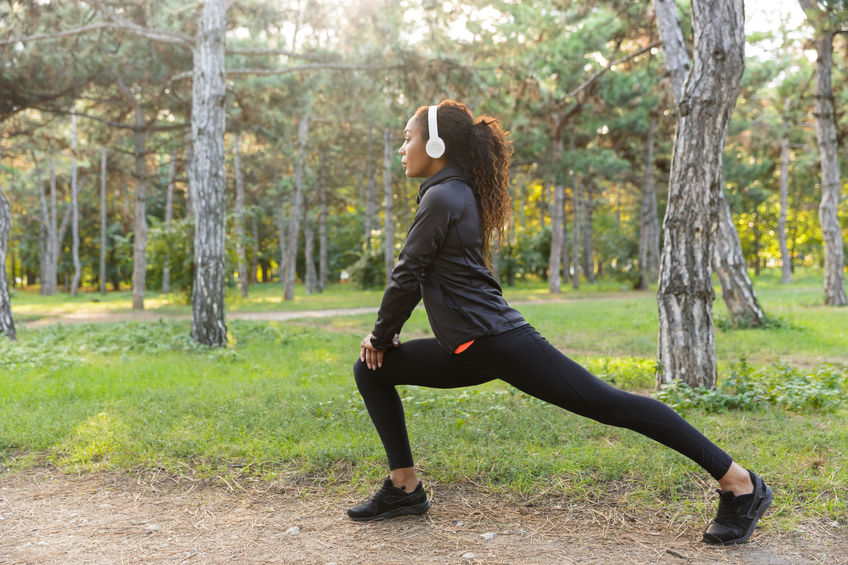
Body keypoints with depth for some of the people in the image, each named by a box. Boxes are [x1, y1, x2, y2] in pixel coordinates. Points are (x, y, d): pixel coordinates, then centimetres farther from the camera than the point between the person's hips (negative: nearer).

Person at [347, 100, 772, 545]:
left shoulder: (442, 196, -11)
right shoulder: (457, 192, 18)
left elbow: (407, 276, -12)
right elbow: (418, 276, 23)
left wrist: (381, 336, 2)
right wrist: (385, 335, 20)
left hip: (495, 341, -10)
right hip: (470, 351, 10)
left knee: (611, 405, -7)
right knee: (371, 371, 11)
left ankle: (739, 483, 0)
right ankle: (404, 487, 15)